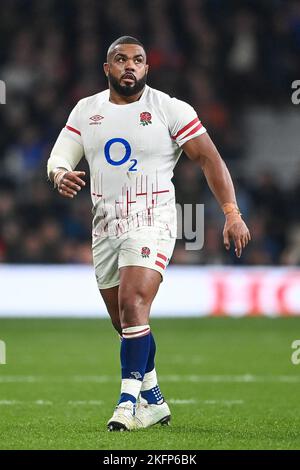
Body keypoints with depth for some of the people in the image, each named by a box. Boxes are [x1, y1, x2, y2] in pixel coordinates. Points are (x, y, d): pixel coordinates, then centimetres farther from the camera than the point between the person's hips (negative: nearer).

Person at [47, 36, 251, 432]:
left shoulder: (169, 109, -4)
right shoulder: (86, 111, 9)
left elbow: (208, 159, -4)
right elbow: (59, 158, 5)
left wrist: (232, 213, -13)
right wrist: (60, 175, -20)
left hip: (150, 218, -5)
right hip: (105, 224, 5)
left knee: (133, 305, -23)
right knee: (125, 324, 10)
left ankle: (129, 400, -21)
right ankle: (154, 401, 25)